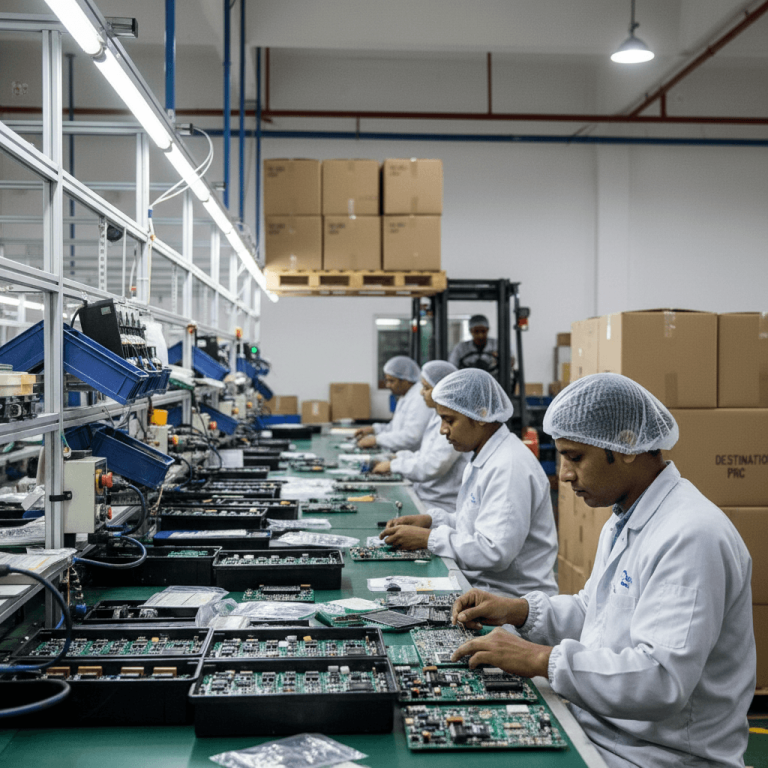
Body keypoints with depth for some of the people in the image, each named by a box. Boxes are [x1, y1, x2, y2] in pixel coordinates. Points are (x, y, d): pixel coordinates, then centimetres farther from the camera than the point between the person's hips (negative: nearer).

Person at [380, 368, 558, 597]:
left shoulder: (509, 467, -21)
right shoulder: (483, 458, 13)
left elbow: (495, 552, -27)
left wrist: (428, 538, -19)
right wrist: (431, 520, 7)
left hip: (510, 597, -9)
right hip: (477, 583, 9)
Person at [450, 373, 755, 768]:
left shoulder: (691, 536, -24)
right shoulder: (624, 521, 11)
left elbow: (663, 681, -31)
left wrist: (540, 659, -29)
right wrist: (518, 611, 5)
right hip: (597, 729, 9)